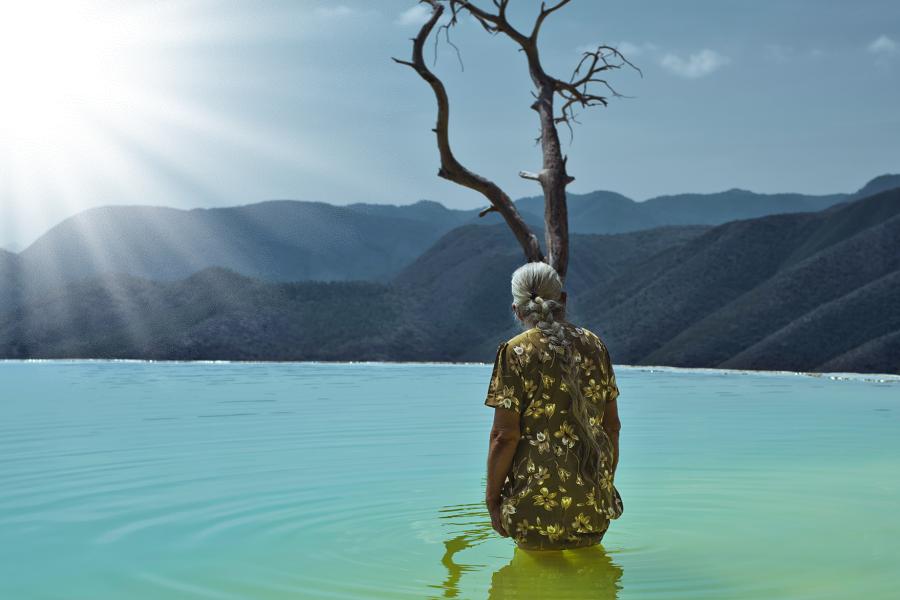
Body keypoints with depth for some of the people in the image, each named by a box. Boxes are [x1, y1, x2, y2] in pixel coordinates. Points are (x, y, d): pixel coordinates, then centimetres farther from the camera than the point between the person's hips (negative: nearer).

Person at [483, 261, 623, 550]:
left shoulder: (515, 352, -7)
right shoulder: (594, 345, 7)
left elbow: (505, 436, -11)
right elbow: (612, 426, 11)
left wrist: (492, 499, 0)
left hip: (538, 508, -4)